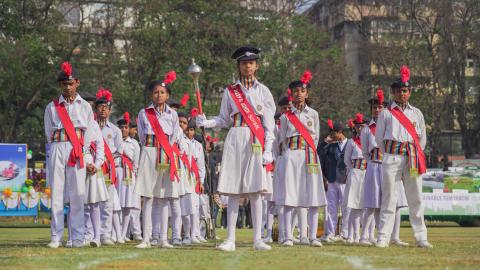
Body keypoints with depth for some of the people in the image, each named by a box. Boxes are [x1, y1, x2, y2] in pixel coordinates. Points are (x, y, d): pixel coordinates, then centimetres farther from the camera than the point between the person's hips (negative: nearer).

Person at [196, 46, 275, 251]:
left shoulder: (263, 91, 8)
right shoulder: (230, 91, 11)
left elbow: (269, 124, 4)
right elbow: (224, 119, 13)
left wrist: (268, 150, -3)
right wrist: (205, 123, -5)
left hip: (256, 142, -1)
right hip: (235, 140, 1)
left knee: (255, 191, -3)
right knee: (233, 191, -1)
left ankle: (257, 239, 1)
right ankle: (230, 240, 0)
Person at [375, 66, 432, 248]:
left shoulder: (417, 113, 15)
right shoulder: (386, 113, 8)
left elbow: (422, 138, 18)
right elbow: (379, 138, 10)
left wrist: (415, 154, 11)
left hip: (412, 159, 2)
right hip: (391, 158, -2)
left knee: (416, 199, 2)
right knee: (389, 199, -5)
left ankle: (421, 238, 4)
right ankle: (383, 238, -5)